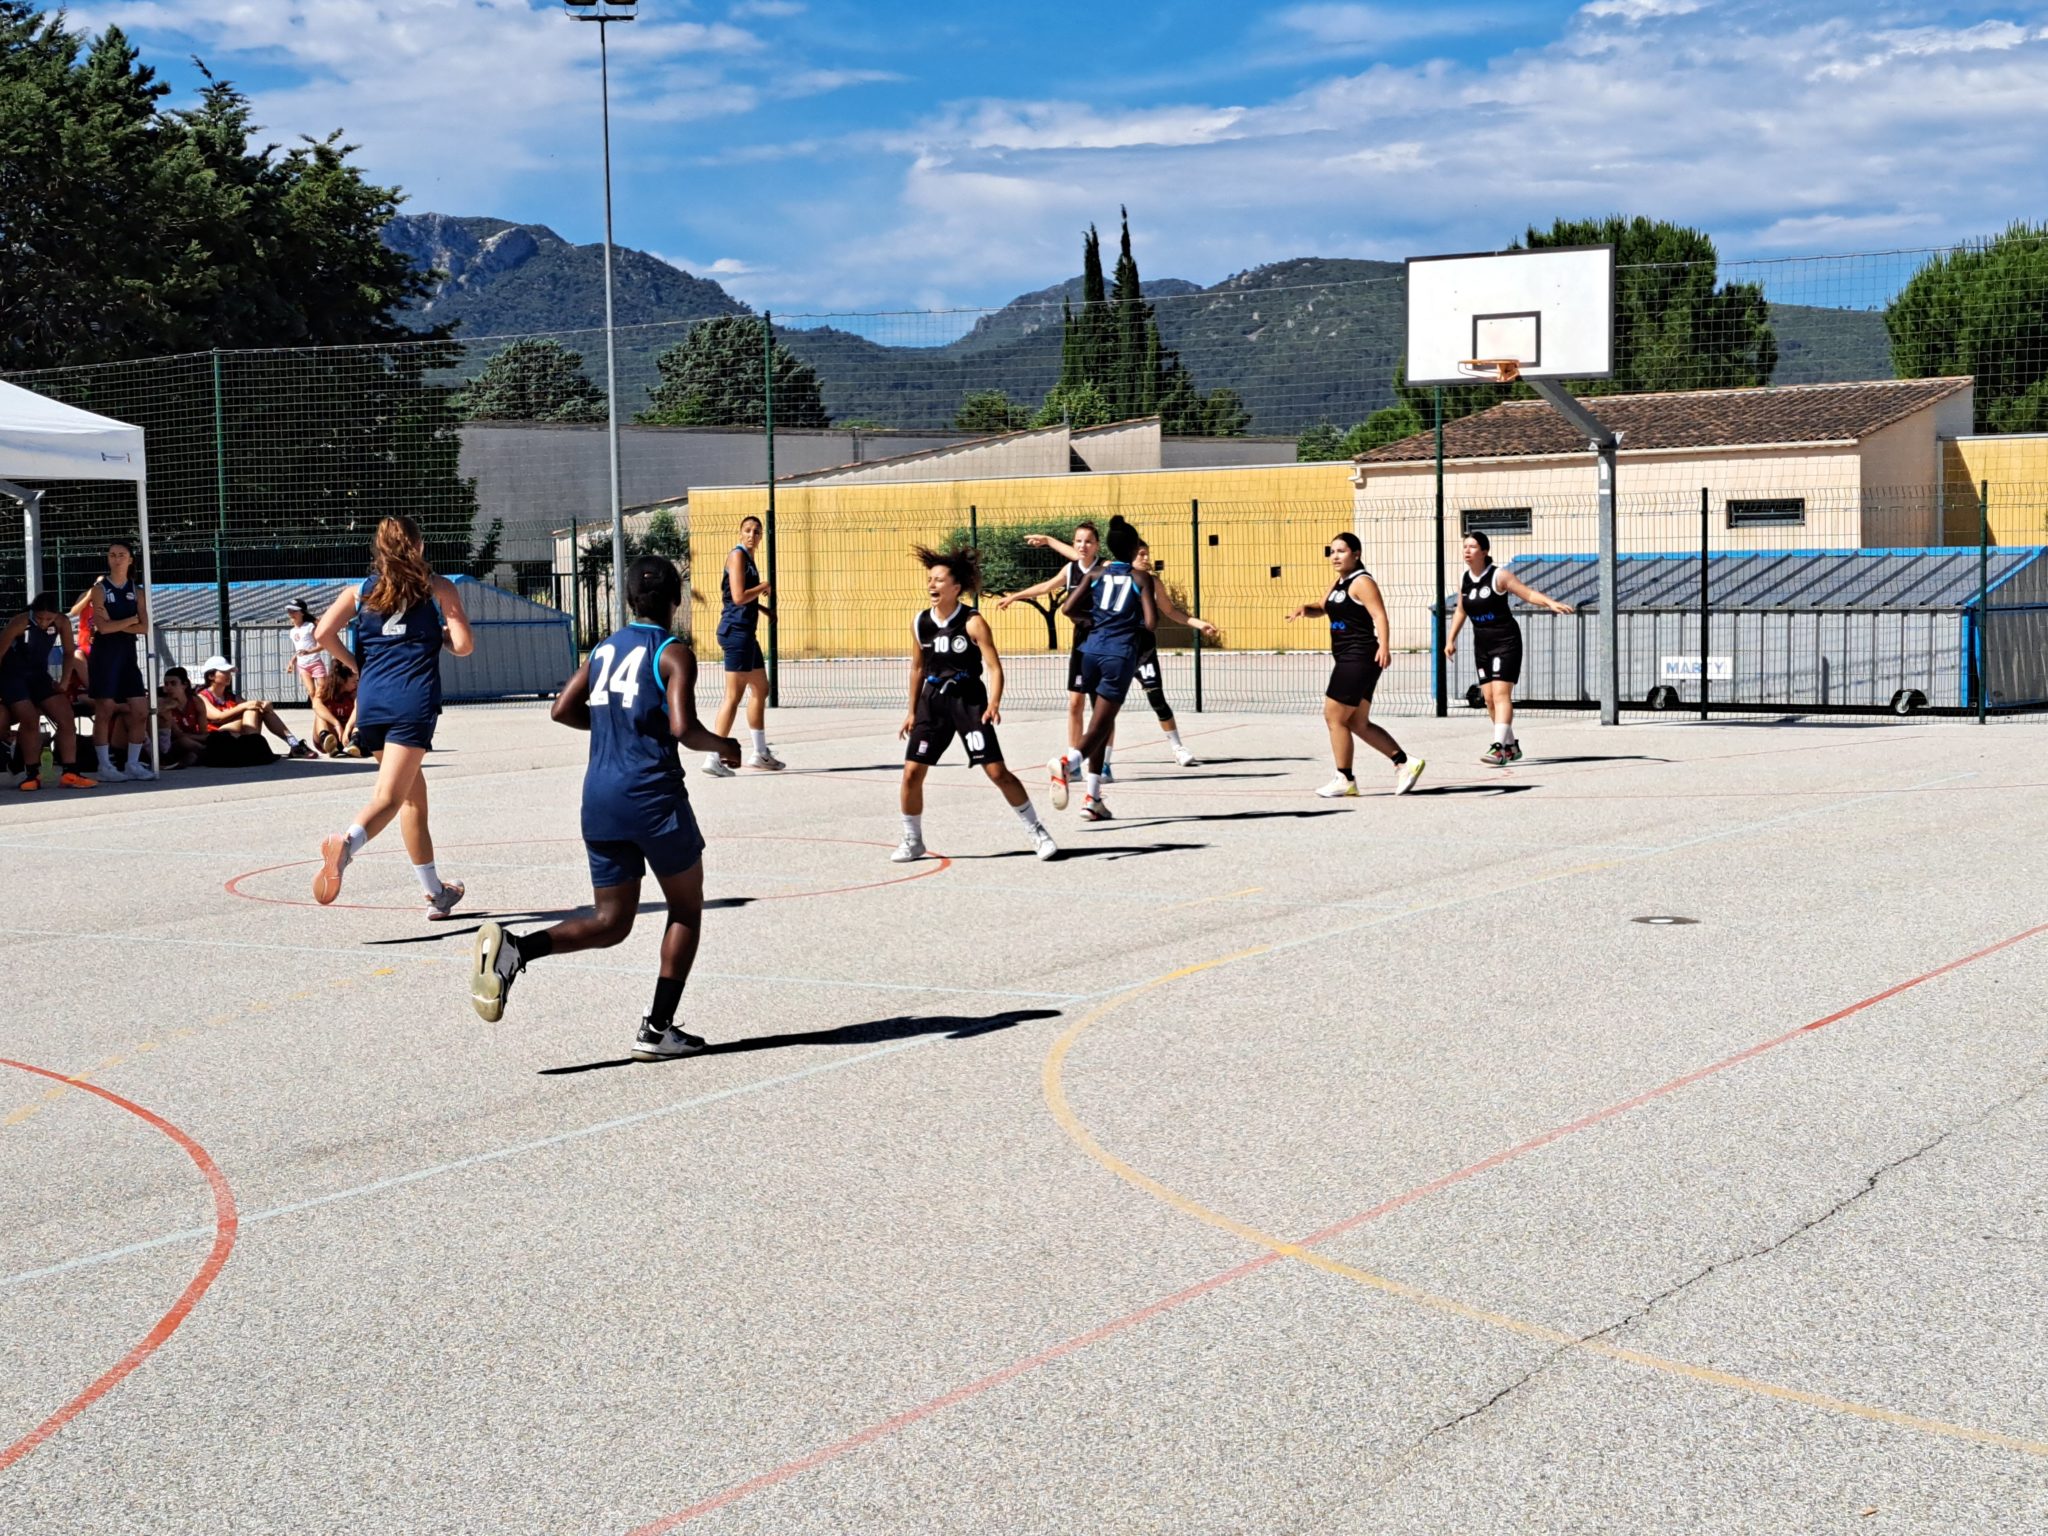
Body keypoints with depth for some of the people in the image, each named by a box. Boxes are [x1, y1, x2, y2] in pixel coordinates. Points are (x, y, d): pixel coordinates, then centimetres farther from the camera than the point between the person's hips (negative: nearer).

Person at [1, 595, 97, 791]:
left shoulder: (63, 623, -15)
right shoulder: (19, 623, -27)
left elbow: (68, 652, 3)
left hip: (39, 676, 5)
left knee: (66, 718, -7)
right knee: (30, 720, -19)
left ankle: (69, 773, -4)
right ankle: (32, 774, -5)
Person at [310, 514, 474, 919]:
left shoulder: (360, 592, 14)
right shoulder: (438, 588, 7)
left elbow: (324, 632, 0)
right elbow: (463, 645, 2)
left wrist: (354, 663, 16)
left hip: (371, 701, 4)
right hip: (413, 700, -4)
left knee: (413, 795, 17)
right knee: (389, 797, -13)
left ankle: (436, 893, 23)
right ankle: (347, 842, -45)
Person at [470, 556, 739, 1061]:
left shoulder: (605, 649, 14)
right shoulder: (673, 654, -6)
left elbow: (564, 710, 13)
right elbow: (683, 729, -18)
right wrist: (722, 746, 1)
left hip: (599, 801, 6)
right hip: (653, 796, -6)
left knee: (611, 923, 12)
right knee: (686, 909, 14)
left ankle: (514, 947, -13)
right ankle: (658, 1029, 9)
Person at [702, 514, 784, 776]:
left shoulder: (748, 558, 16)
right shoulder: (737, 556, -12)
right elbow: (738, 597, -21)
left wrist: (762, 607, 17)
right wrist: (764, 587, -6)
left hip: (746, 632, 10)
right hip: (737, 630, -10)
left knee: (761, 690, 17)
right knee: (733, 696, -10)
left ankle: (760, 753, 26)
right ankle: (713, 757, -10)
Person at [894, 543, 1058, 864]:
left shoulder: (973, 623, -12)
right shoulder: (920, 624, 3)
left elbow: (994, 668, -15)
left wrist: (994, 703, -31)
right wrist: (913, 711, 17)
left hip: (969, 700, -4)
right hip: (933, 702, 4)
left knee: (997, 771, -7)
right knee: (912, 772, -3)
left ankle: (1037, 832, 8)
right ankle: (912, 840, 15)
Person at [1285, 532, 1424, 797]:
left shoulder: (1361, 582, -11)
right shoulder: (1338, 583, 17)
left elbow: (1380, 616, -21)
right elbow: (1322, 608, 31)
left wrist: (1383, 646, -36)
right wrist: (1305, 608, 8)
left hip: (1359, 659, -10)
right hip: (1348, 661, 10)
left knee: (1334, 717, -5)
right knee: (1358, 724, 11)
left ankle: (1345, 780, 3)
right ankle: (1404, 763, 14)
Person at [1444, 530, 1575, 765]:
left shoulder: (1499, 576, -11)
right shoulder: (1463, 580, 7)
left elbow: (1529, 593, -14)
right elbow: (1460, 611, 20)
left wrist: (1551, 603, -29)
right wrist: (1450, 639, 17)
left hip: (1506, 642, -7)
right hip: (1482, 644, 7)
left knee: (1501, 693, -16)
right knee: (1488, 697, 6)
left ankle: (1499, 749, -24)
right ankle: (1511, 746, 20)